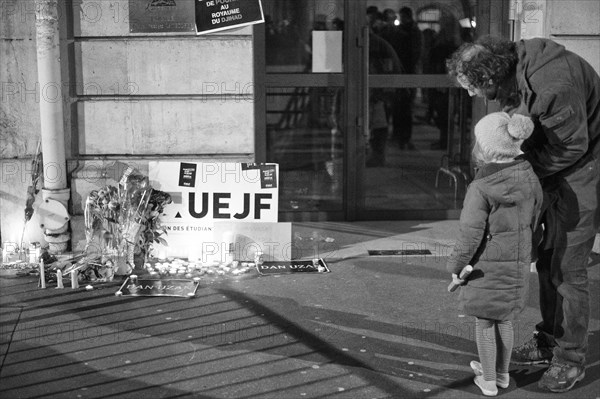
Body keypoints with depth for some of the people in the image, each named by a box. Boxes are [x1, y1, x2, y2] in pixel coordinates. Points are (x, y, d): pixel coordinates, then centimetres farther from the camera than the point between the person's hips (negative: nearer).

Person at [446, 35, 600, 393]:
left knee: (568, 268, -3)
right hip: (555, 171, 9)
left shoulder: (554, 87, -34)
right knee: (547, 261, 15)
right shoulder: (513, 64, -6)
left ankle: (570, 359, 11)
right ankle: (548, 340, 31)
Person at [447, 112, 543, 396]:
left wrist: (456, 267, -7)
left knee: (484, 322, 10)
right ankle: (502, 372, 36)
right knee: (504, 320, 21)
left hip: (486, 267, -6)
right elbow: (533, 221, 8)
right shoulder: (530, 180, -4)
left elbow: (470, 236, -19)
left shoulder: (480, 189, -23)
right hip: (517, 265, 6)